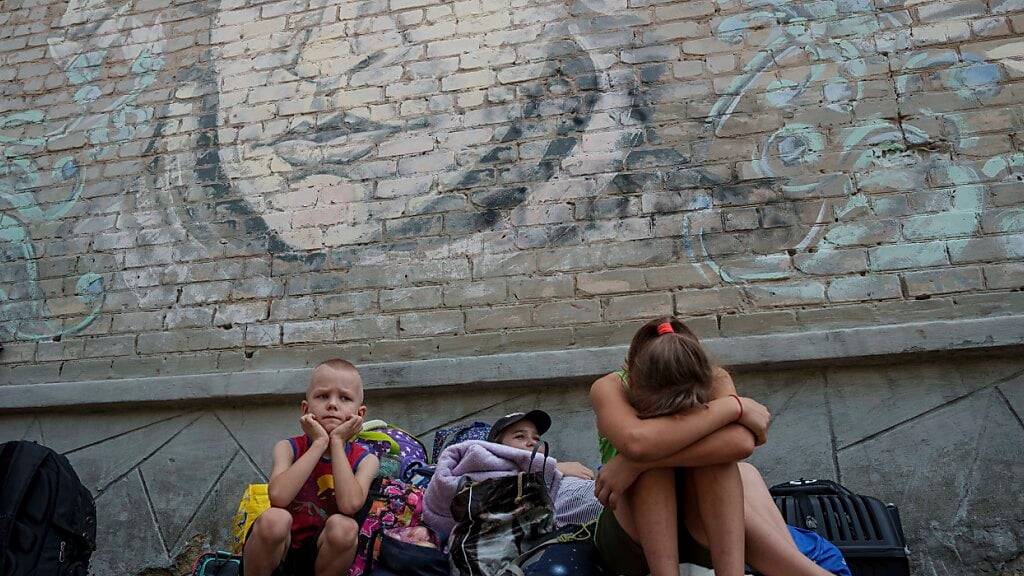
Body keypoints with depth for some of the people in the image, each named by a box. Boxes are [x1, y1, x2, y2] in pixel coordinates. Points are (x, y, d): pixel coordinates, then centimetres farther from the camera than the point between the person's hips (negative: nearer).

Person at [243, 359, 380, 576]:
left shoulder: (365, 460, -7)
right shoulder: (288, 448, -6)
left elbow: (350, 504, -28)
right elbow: (278, 496, -27)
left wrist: (337, 442, -21)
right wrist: (319, 443, -22)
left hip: (322, 555, 0)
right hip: (279, 551, 0)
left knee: (344, 526, -31)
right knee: (274, 518, -31)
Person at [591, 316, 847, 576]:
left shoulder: (716, 380, -14)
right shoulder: (610, 388, -19)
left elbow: (740, 442, -37)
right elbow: (637, 442, -43)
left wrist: (636, 462, -40)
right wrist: (733, 406, -36)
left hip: (706, 528, 1)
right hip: (633, 533, -1)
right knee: (654, 461, -34)